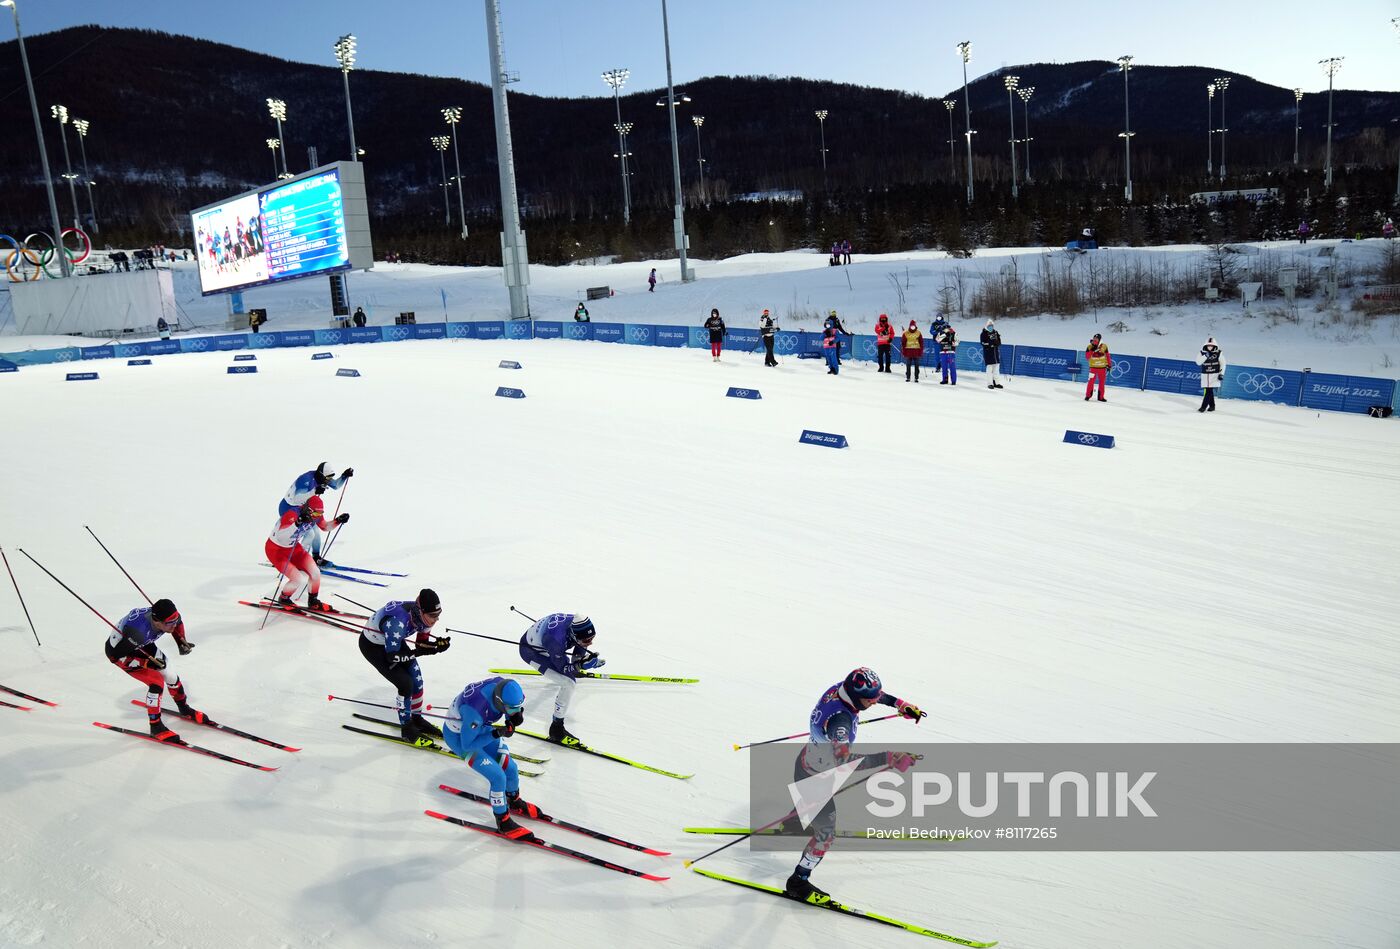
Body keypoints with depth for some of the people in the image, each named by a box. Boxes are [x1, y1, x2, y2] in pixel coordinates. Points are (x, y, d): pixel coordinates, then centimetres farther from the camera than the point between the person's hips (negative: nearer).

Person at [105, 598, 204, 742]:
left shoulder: (163, 616, -26)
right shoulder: (139, 631, -45)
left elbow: (177, 623, 0)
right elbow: (117, 655, -33)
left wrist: (182, 642, -9)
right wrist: (147, 663, -32)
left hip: (142, 645, 6)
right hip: (117, 650, -6)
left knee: (170, 675, 9)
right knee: (157, 681, -17)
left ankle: (184, 708, 36)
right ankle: (156, 727, 0)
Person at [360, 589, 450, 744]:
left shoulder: (423, 614, -20)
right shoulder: (398, 622, -41)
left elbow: (422, 643, -6)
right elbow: (392, 656, -32)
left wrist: (437, 644, -26)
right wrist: (421, 652, -38)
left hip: (393, 640, 7)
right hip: (372, 645, -7)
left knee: (416, 679, 4)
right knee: (405, 684, -11)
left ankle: (417, 719, 27)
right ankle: (407, 729, 9)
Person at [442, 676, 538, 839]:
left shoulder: (504, 687, -26)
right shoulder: (475, 711, -43)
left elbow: (518, 705, -2)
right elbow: (468, 745, -28)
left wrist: (516, 715, -23)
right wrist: (496, 734, -34)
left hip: (481, 728, 6)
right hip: (458, 737, -6)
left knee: (510, 769, 9)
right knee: (498, 777, -10)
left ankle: (515, 803, 39)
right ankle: (503, 822, 13)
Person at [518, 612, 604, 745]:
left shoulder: (579, 625, -23)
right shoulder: (556, 640, -42)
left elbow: (578, 656, -7)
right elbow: (563, 668, -25)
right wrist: (581, 665, -39)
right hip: (530, 651, -7)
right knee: (568, 683, -18)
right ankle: (556, 729, -7)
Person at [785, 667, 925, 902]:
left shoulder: (841, 688, -16)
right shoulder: (839, 719, -41)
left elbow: (876, 694, 7)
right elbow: (845, 761, -53)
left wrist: (902, 705, -1)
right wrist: (890, 758, -54)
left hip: (809, 761, 9)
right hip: (813, 778, -9)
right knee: (826, 833, 1)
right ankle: (798, 883, 17)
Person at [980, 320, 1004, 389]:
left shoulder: (995, 333, 14)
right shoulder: (984, 333, -4)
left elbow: (999, 342, 14)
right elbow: (983, 342, -14)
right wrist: (991, 343, -21)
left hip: (996, 351, 6)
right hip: (988, 352, -6)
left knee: (996, 367, 8)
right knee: (990, 367, -6)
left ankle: (996, 382, 16)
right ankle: (990, 383, 0)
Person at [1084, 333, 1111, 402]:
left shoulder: (1104, 346, -4)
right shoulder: (1089, 347, -7)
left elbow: (1107, 356, 6)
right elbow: (1087, 357, -13)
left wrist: (1109, 365, 6)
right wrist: (1092, 350, -24)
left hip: (1102, 367, 2)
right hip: (1093, 367, -2)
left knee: (1102, 382, 7)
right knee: (1091, 381, -9)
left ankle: (1100, 397, 15)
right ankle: (1088, 395, 3)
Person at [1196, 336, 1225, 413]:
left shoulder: (1218, 353, -4)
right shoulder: (1202, 352, 1)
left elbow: (1223, 363, 3)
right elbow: (1198, 362, -9)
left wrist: (1221, 374, -2)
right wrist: (1205, 356, -21)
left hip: (1214, 375, -3)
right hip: (1205, 375, 3)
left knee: (1209, 391, -11)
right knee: (1209, 391, 5)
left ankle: (1204, 406, -10)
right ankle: (1212, 406, 19)